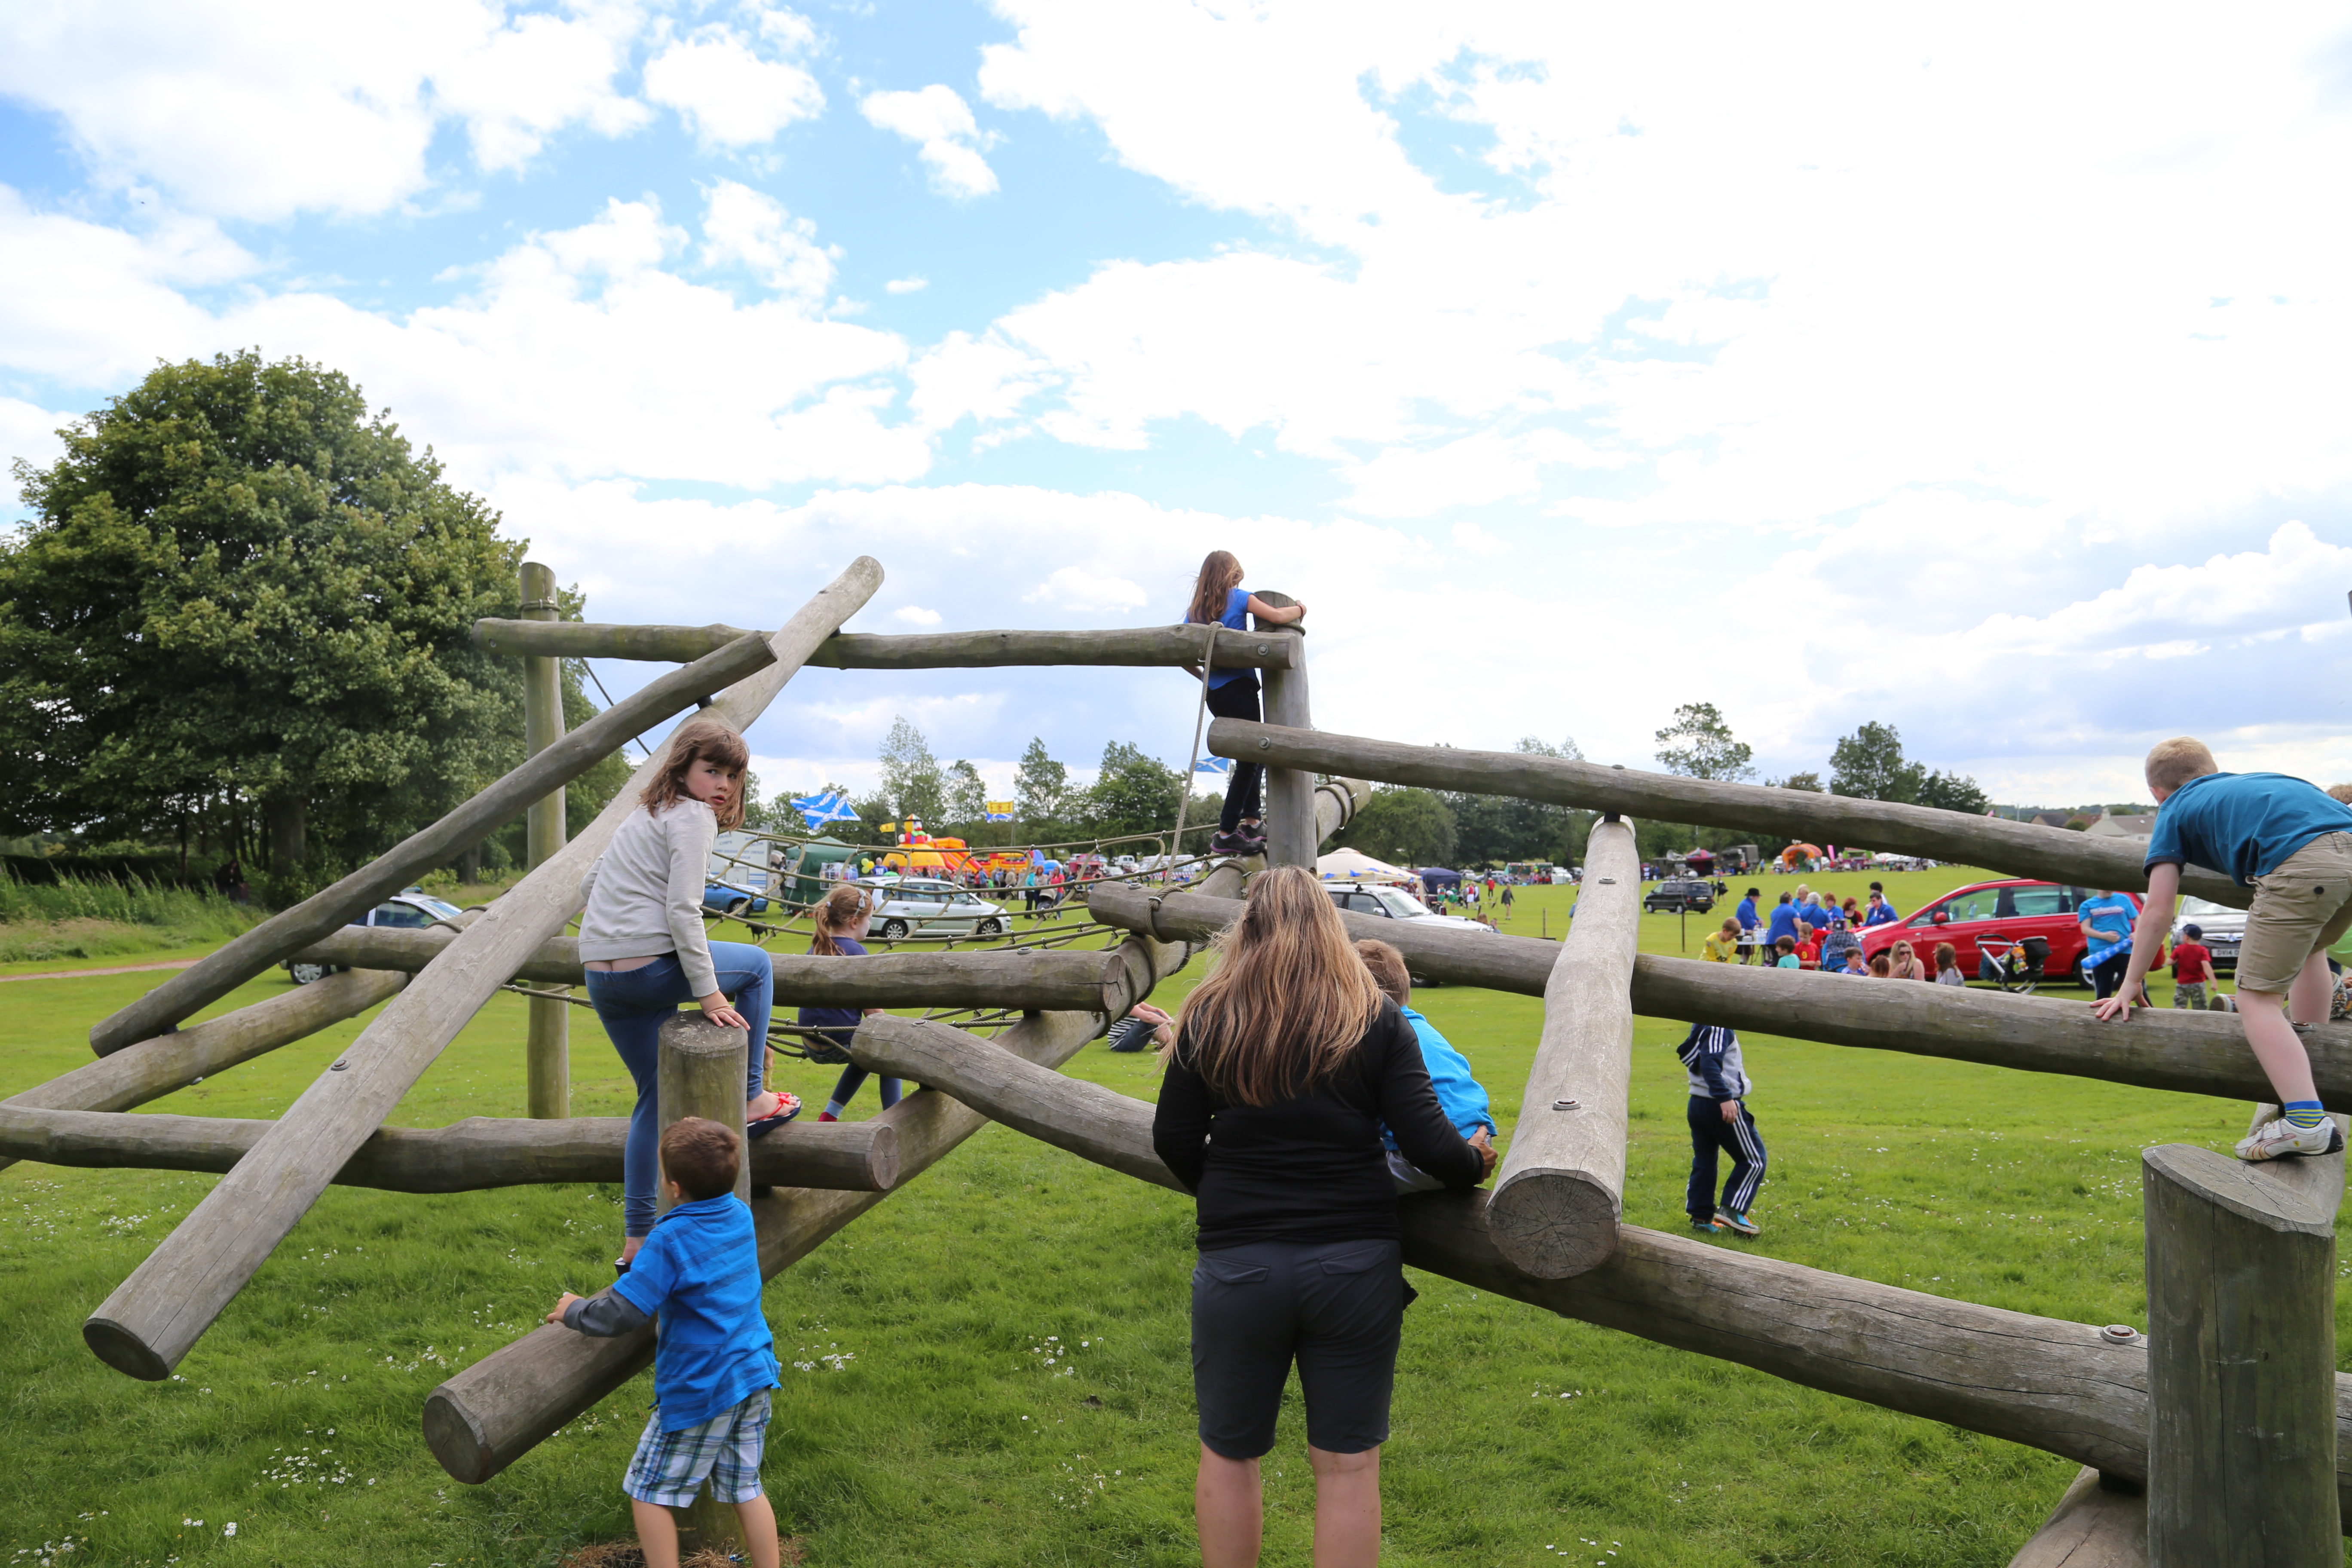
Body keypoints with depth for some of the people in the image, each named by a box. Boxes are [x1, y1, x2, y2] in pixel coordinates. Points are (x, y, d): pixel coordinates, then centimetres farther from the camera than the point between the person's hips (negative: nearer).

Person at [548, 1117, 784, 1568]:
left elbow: (620, 1316, -20)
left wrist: (574, 1312, -4)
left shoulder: (670, 1240, -20)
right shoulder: (741, 1216, 0)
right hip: (753, 1376, 7)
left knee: (650, 1493, 11)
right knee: (745, 1488, 17)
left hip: (698, 1390, -7)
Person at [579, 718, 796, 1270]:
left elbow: (588, 887, 28)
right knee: (756, 964, 16)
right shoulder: (693, 816, -7)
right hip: (649, 967, -9)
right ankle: (751, 1099, 16)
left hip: (599, 975, 9)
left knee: (654, 1093, 18)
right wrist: (709, 993, -14)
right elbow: (683, 910, -17)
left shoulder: (644, 815, 21)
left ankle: (637, 1237, 21)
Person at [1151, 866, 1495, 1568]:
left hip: (1238, 1265, 0)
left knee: (1228, 1452, 19)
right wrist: (1477, 1162, 12)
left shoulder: (1209, 1016, -3)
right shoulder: (1376, 1017, -4)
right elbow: (1425, 1140, -8)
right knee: (1347, 1463, 13)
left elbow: (1173, 1139, 0)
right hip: (1355, 1264, 0)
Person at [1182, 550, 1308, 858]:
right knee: (1249, 760, -2)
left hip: (1213, 693, 6)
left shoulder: (1195, 610, 14)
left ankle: (1251, 822, 11)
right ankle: (1225, 834, -6)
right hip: (1238, 686, -6)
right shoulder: (1238, 598, 0)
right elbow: (1276, 616, -10)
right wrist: (1300, 609, 9)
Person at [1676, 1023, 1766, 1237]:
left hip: (1698, 1102, 9)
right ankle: (1732, 1211, -3)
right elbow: (1710, 1063, -29)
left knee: (1704, 1160, 14)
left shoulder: (1703, 1024, 12)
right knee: (1753, 1159, 3)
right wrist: (1725, 1098, -34)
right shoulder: (1720, 1026, -17)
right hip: (1723, 1106, -9)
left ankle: (1701, 1217, 16)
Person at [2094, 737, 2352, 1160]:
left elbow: (2157, 911, 17)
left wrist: (2130, 985, 23)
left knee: (2257, 996, 1)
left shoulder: (2175, 809, 22)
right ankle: (2306, 1071, 38)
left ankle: (2304, 1121, -12)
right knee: (2309, 948, 33)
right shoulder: (2255, 781, 38)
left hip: (2303, 863, -7)